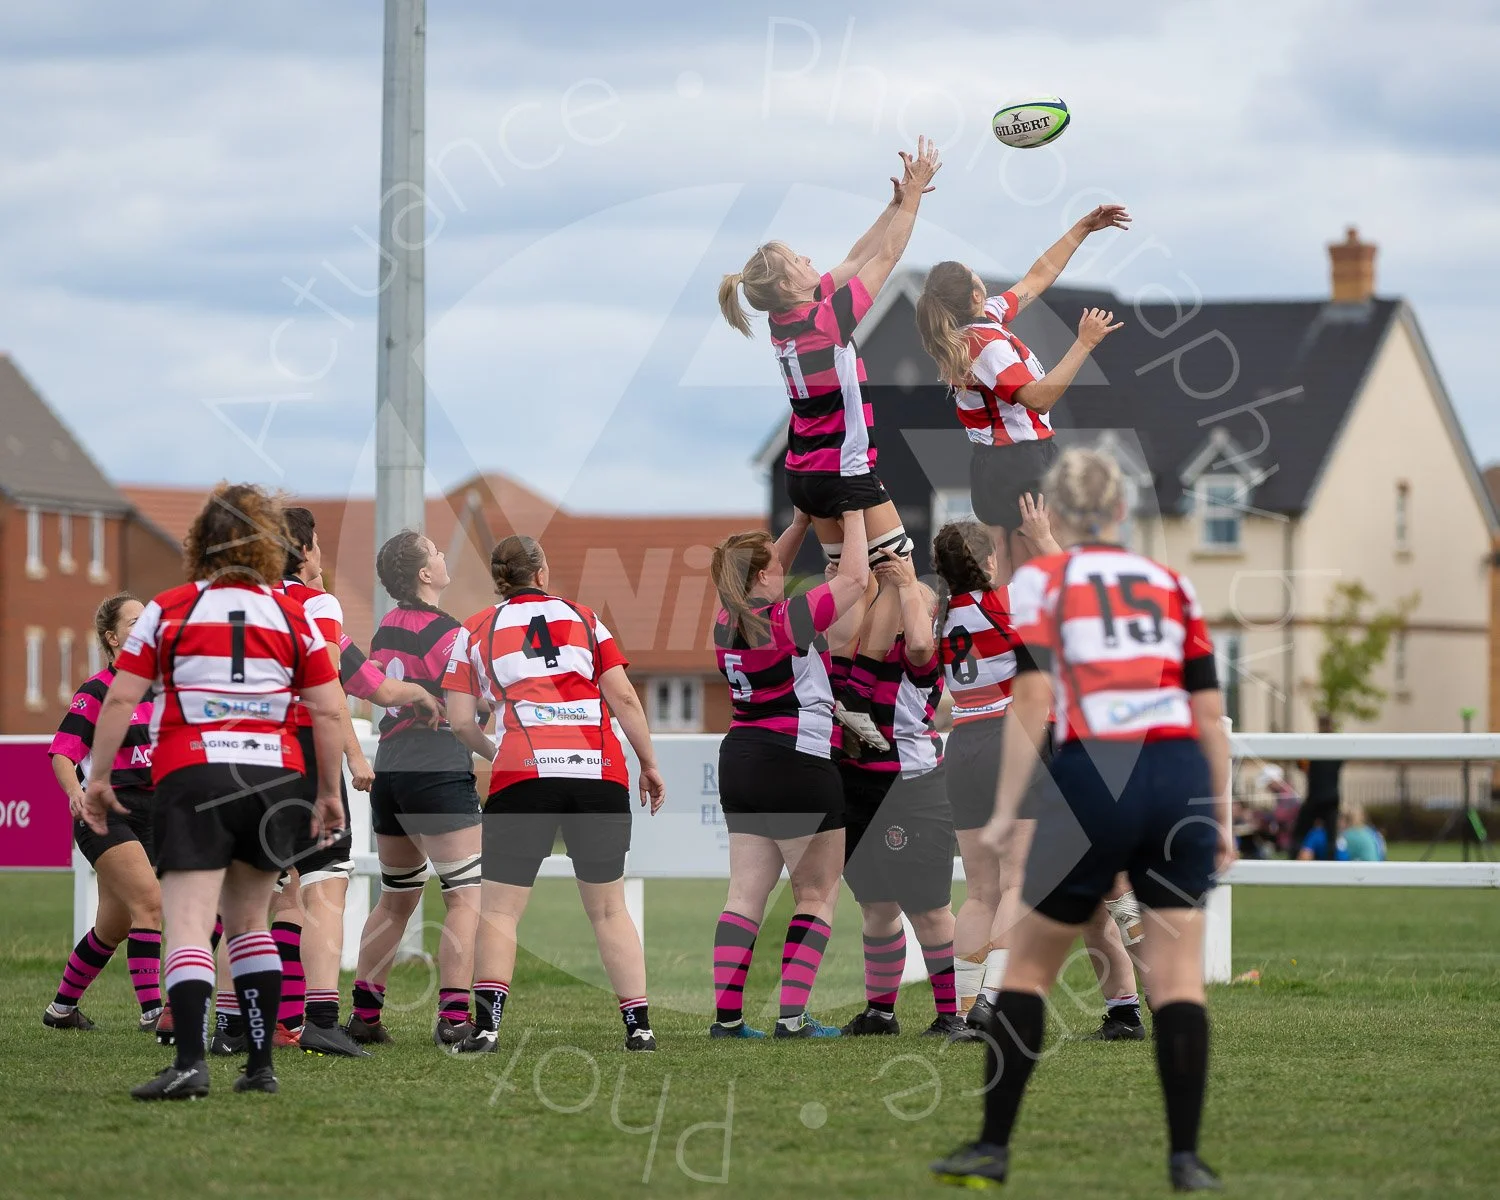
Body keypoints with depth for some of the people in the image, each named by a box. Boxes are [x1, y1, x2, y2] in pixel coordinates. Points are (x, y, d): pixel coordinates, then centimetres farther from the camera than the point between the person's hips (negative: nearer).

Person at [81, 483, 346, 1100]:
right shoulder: (292, 616, 9)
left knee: (188, 925, -10)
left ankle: (190, 1061, -27)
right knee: (248, 922, 17)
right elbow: (328, 710, 6)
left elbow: (120, 700, -1)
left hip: (192, 776, -3)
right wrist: (330, 793, 14)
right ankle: (261, 1064, 16)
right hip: (274, 774, 3)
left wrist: (98, 778, 6)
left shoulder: (167, 611, 3)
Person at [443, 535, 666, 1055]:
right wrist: (649, 764, 14)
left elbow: (460, 722, 6)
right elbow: (623, 697, 7)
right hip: (600, 771, 2)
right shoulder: (581, 617, 15)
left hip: (523, 773, -2)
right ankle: (639, 1025, 5)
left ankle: (486, 1026, -12)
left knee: (499, 909, 2)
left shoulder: (474, 631, 11)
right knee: (609, 908, 11)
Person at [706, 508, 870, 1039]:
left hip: (739, 758, 7)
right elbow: (855, 577, -7)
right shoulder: (789, 619, -15)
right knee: (817, 896, 2)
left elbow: (764, 580, 25)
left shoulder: (727, 620, 4)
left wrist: (801, 521, 24)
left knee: (745, 893, 8)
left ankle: (726, 1014, 2)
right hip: (799, 766, -7)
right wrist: (853, 513, 5)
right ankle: (793, 1016, -5)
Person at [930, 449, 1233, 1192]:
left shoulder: (1040, 580, 7)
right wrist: (1221, 819, 17)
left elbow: (1032, 697, -5)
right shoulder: (1171, 584, 16)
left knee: (1029, 964, 11)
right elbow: (1209, 711, 12)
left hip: (1092, 779, -2)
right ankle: (1185, 1159, -2)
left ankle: (993, 1148, 13)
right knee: (1179, 973, 4)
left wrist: (1005, 813, -3)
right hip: (1180, 777, 2)